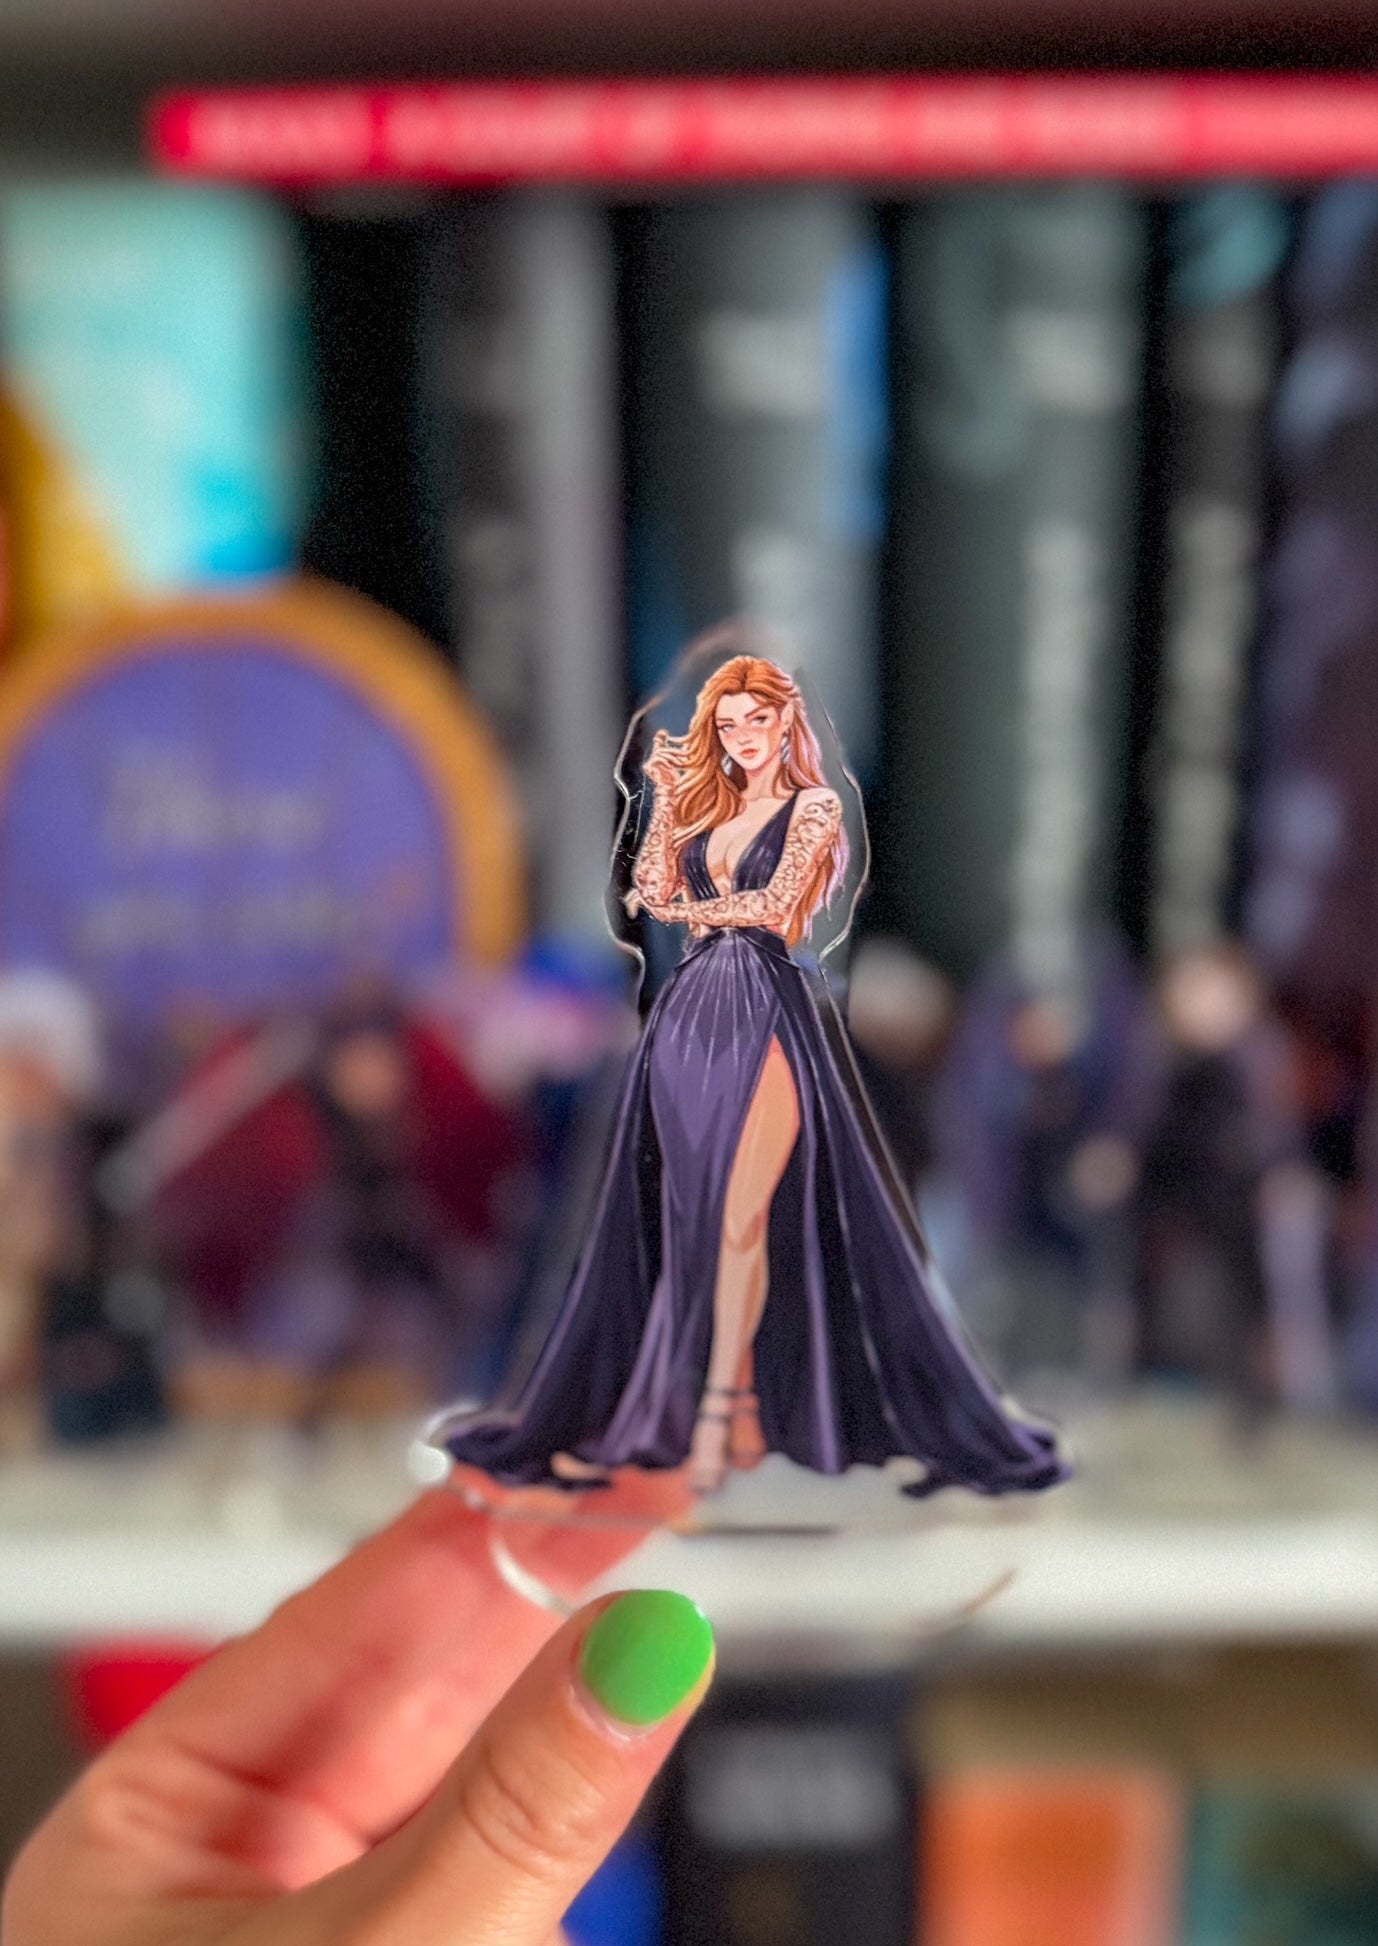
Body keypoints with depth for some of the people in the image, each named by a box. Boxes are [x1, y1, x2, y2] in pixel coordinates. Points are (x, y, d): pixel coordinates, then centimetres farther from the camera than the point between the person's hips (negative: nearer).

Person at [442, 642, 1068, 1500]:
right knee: (694, 1220, 2)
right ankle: (745, 1409, 6)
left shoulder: (814, 805, 4)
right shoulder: (708, 809, 20)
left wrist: (685, 909, 2)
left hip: (768, 1010, -6)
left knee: (740, 1218, -12)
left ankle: (718, 1409, -12)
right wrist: (666, 795, 9)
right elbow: (652, 889, 10)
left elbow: (774, 903, -8)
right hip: (692, 1012, 6)